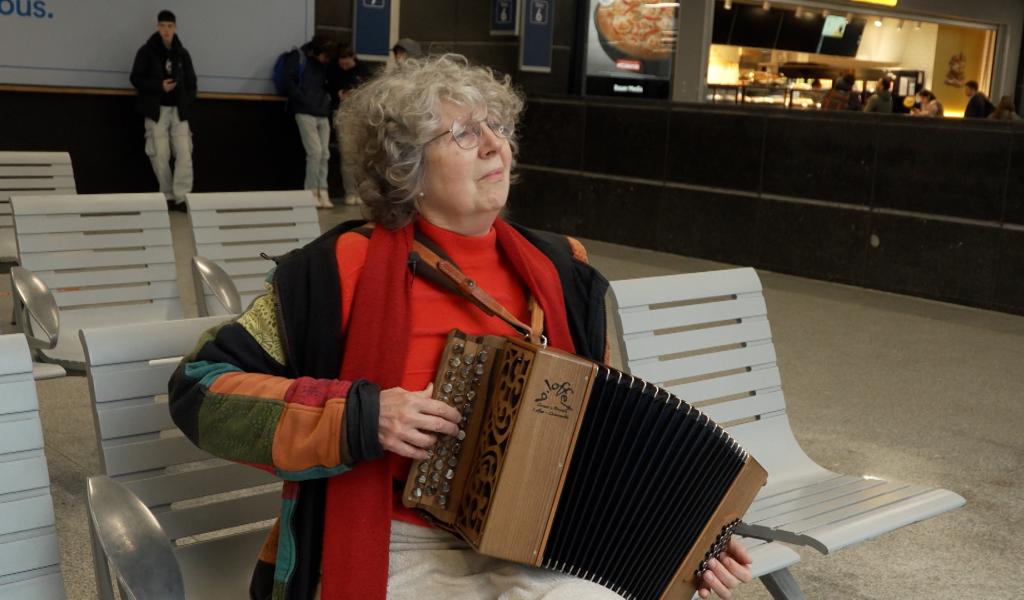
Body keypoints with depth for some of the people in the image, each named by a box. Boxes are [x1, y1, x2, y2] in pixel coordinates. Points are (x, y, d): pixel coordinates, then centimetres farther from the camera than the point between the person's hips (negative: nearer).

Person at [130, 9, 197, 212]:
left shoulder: (182, 53, 9)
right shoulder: (147, 51, 0)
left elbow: (191, 82, 15)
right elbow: (136, 79, -2)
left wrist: (187, 105, 2)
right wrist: (159, 86, -15)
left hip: (178, 110, 2)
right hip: (156, 110, -2)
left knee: (184, 154, -8)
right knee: (160, 155, -2)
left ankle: (181, 197, -4)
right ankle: (168, 197, 10)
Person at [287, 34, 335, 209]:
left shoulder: (324, 64, 16)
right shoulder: (298, 58, 0)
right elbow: (290, 80, -9)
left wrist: (328, 100, 3)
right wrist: (303, 100, -13)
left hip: (323, 114, 6)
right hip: (305, 112, -6)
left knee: (324, 154, 2)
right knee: (315, 151, -12)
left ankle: (322, 192, 6)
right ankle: (311, 192, -3)